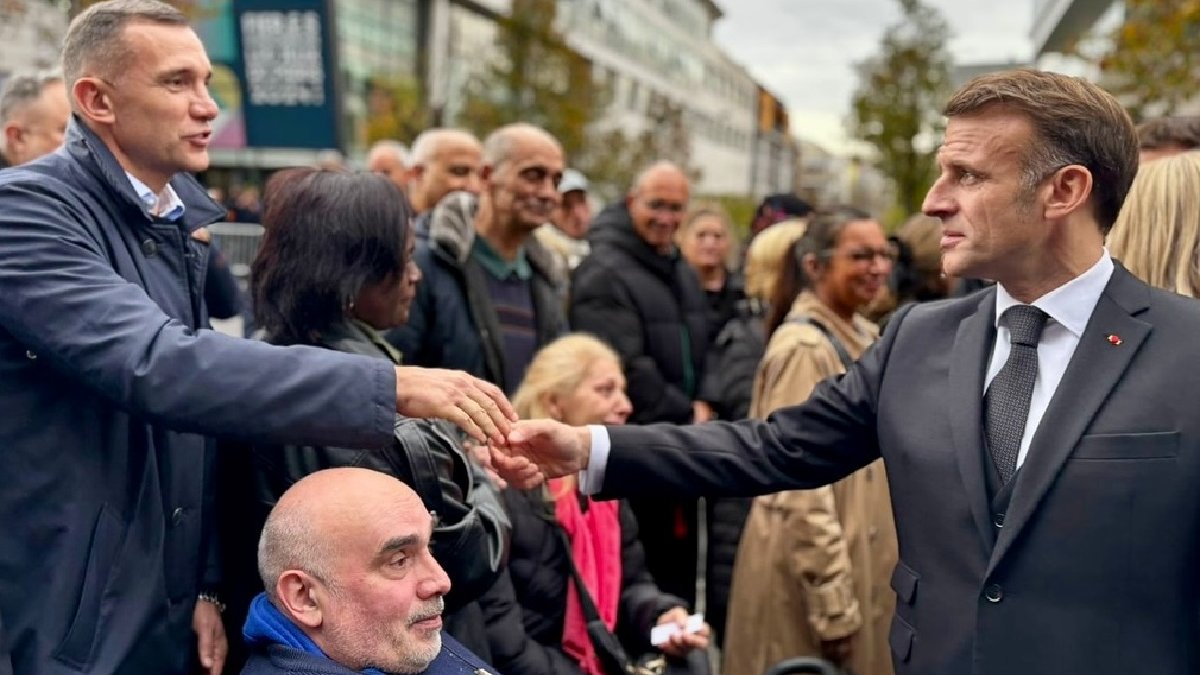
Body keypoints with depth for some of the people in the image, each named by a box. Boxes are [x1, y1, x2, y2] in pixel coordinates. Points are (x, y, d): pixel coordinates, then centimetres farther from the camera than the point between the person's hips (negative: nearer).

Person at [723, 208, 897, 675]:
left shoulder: (865, 338, 8)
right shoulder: (803, 348, -18)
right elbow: (802, 491, -21)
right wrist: (834, 607, -21)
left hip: (862, 557, 8)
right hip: (809, 565, -8)